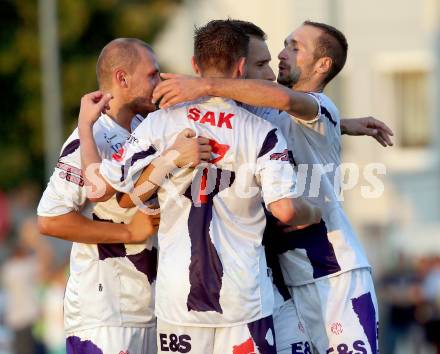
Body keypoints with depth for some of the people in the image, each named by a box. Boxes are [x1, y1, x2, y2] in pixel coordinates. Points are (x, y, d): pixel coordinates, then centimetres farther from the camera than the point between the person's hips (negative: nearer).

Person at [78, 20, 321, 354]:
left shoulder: (160, 123, -2)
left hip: (178, 294, 1)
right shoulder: (263, 133, -3)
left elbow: (101, 187, -2)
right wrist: (316, 214, 11)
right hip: (245, 297, -1)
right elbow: (285, 210, -11)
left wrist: (85, 125, 12)